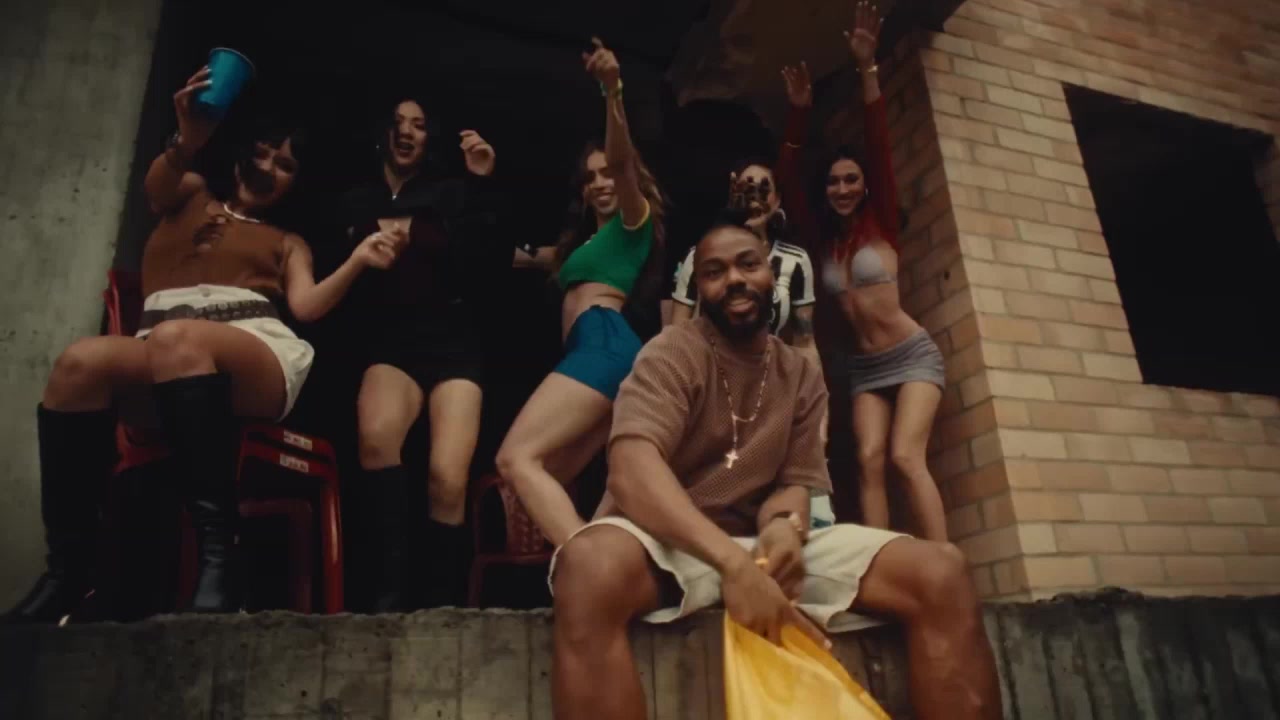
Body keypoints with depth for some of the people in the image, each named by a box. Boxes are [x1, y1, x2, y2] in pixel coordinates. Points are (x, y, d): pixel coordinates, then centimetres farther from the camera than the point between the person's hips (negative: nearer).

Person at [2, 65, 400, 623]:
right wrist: (187, 142, -18)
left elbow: (308, 305, 8)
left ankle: (218, 555, -44)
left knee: (175, 337, -36)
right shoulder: (191, 195, 30)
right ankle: (68, 566, -25)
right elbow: (157, 184, 4)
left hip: (257, 355, -1)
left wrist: (356, 263, -8)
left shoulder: (288, 243, 28)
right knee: (81, 359, -31)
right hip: (160, 362, 2)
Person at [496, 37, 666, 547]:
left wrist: (612, 92, -27)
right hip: (592, 352, 9)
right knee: (555, 482, 5)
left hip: (606, 344, -9)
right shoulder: (588, 240, 33)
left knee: (517, 458, -24)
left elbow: (622, 161, -10)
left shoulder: (635, 218, 9)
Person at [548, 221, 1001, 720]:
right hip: (669, 541, -4)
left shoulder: (802, 376, 12)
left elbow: (796, 481, 7)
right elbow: (632, 471, -22)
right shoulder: (671, 355, -5)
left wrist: (783, 527, -20)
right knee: (592, 565, -42)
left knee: (942, 572, -16)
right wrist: (733, 562, -36)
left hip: (760, 542, 5)